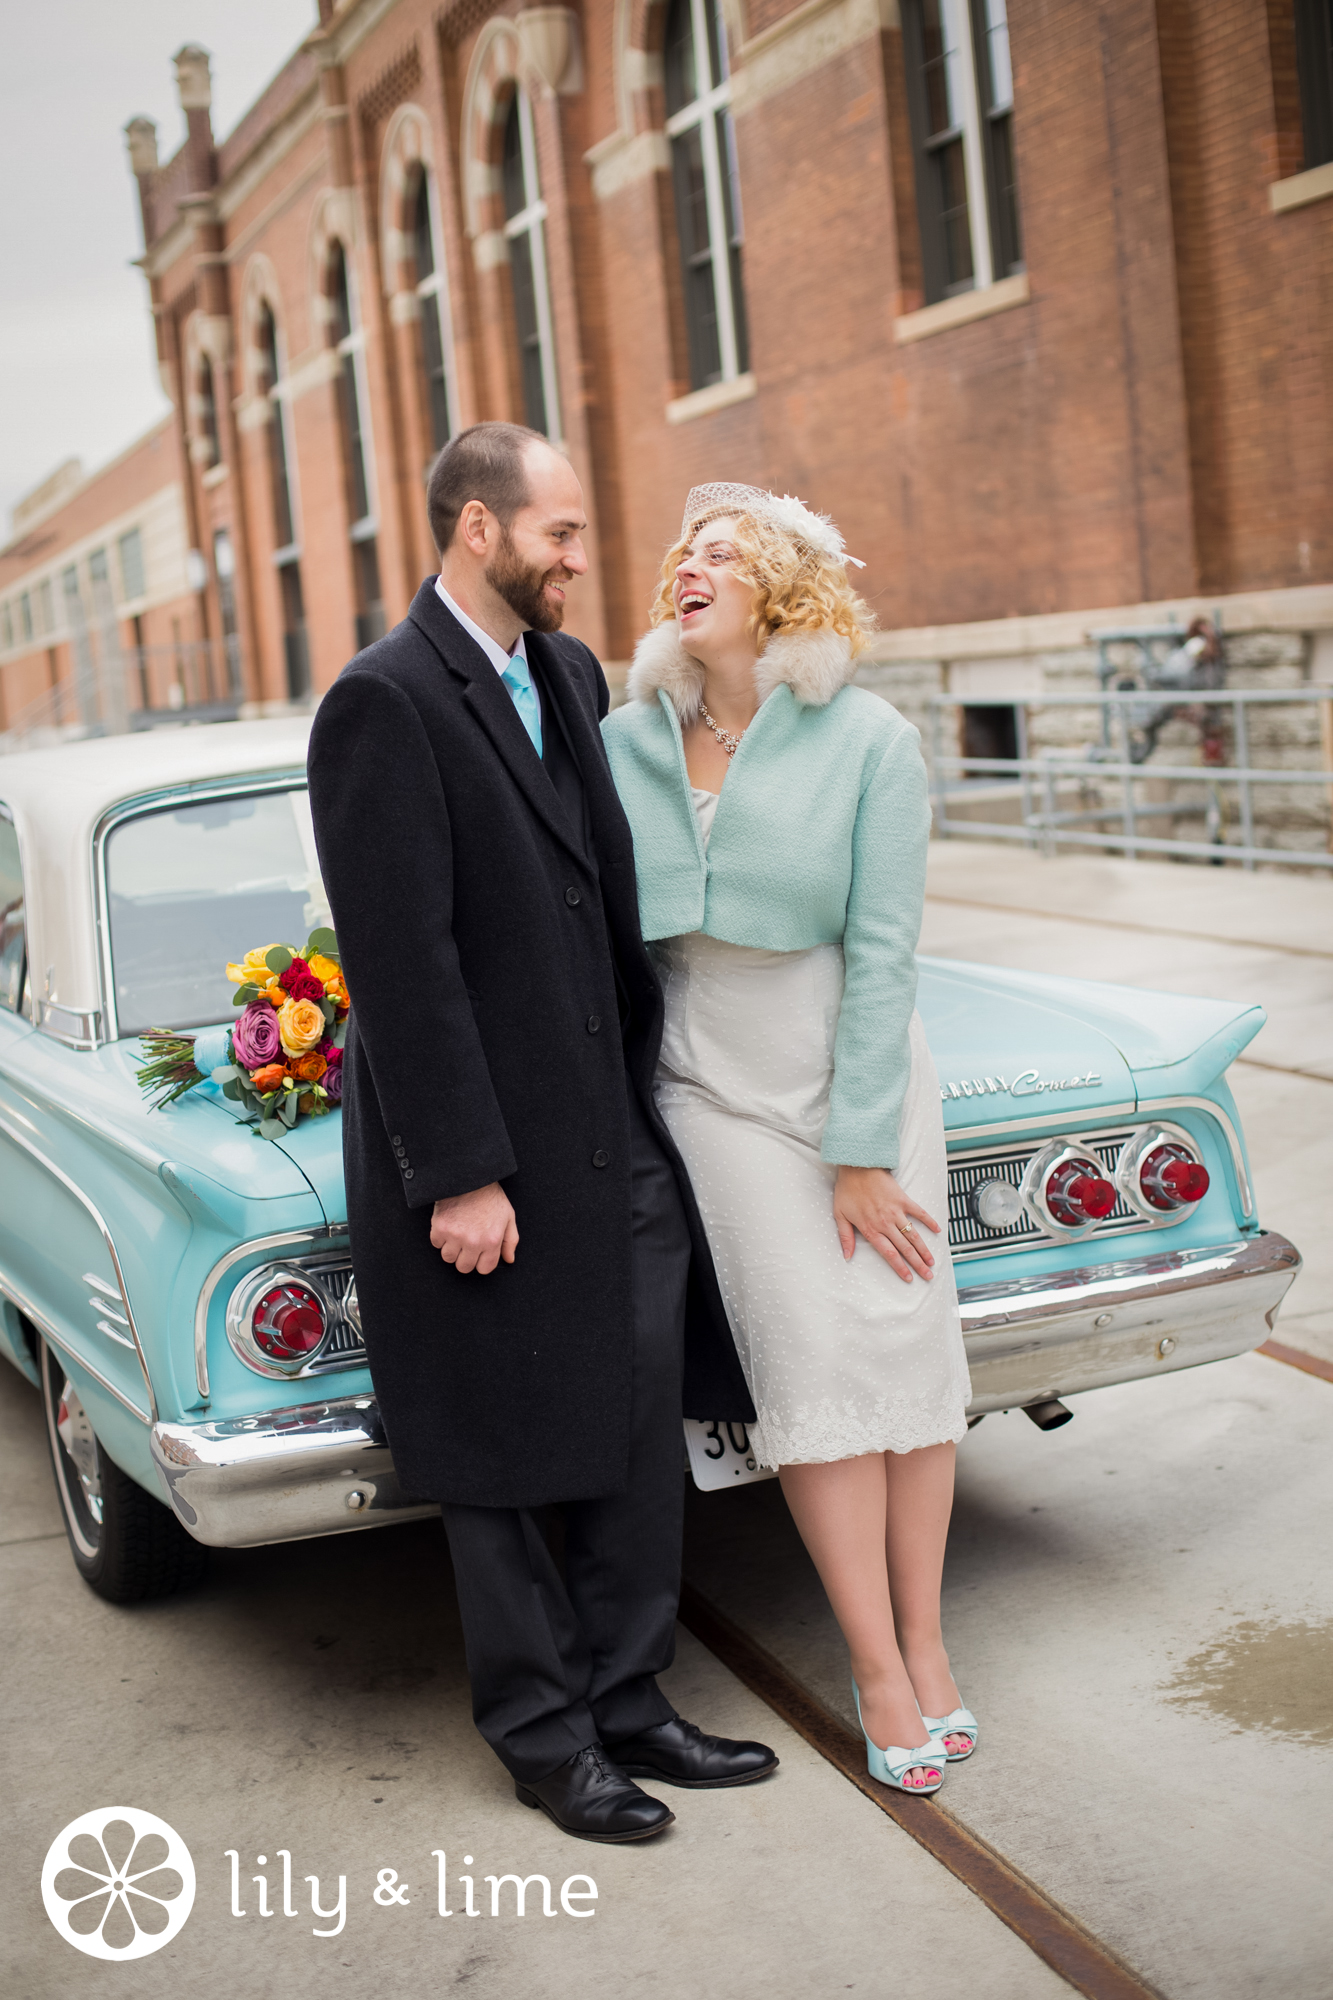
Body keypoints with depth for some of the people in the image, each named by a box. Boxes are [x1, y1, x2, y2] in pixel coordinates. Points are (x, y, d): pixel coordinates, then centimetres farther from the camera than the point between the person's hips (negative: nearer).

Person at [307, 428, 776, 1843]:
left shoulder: (569, 673, 11)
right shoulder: (383, 703, -15)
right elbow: (401, 959, -18)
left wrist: (656, 1085, 14)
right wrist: (457, 1174, -19)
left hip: (621, 1139, 8)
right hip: (490, 1155, -8)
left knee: (641, 1431, 14)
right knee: (501, 1461, 8)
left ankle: (626, 1701, 30)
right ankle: (544, 1737, 24)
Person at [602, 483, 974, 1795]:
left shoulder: (869, 743, -10)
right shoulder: (628, 739, -3)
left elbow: (881, 950, -12)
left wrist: (861, 1153, -14)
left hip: (865, 1082, -1)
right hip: (719, 1091, 1)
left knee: (904, 1345, 2)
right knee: (812, 1366, -2)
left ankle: (926, 1645, 18)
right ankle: (881, 1672, 9)